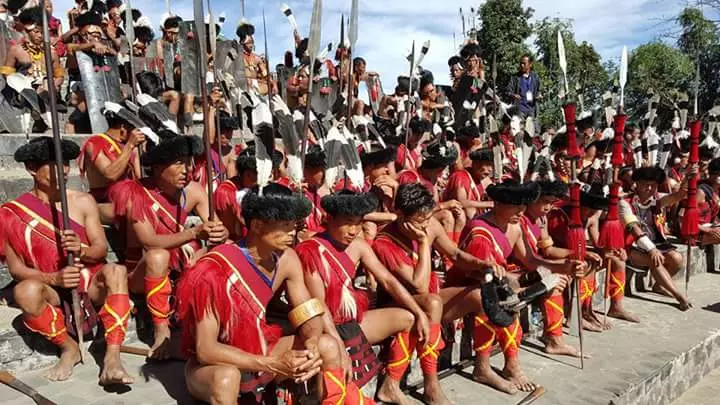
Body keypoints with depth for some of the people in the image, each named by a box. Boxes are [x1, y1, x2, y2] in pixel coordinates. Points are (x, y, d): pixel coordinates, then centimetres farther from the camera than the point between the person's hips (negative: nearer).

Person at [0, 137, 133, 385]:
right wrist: (53, 278, -22)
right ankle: (69, 348, -7)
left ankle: (112, 357, -31)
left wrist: (81, 250, -24)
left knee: (115, 271, -31)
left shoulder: (83, 202, 2)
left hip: (90, 284, 1)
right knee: (26, 291, -33)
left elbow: (102, 248, 0)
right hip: (52, 290, 0)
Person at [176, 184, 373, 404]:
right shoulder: (215, 271, -30)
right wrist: (271, 364, -35)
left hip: (258, 351, 6)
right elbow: (205, 349, -29)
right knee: (226, 378, -39)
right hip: (214, 363, -5)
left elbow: (310, 315, -6)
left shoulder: (286, 259, -11)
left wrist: (311, 345, -29)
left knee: (328, 346, -10)